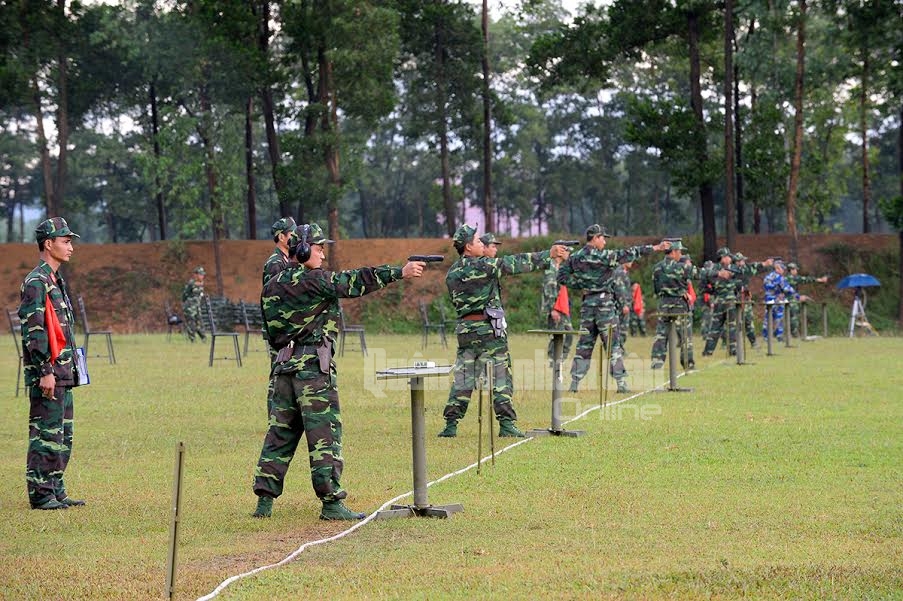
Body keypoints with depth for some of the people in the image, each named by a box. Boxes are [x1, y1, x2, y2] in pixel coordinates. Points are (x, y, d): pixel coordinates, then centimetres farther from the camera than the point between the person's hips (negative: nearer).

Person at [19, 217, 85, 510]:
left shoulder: (56, 281, 17)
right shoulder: (36, 283, -13)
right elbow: (33, 331, -19)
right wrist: (45, 372, -22)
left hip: (63, 373, 10)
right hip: (47, 373, -10)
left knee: (62, 435, 13)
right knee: (46, 433, -6)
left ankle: (56, 491, 18)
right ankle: (40, 495, -3)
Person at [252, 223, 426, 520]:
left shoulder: (272, 286, 13)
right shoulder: (311, 281, -10)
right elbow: (354, 282, -15)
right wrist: (400, 272, -15)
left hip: (285, 363, 8)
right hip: (313, 365, -8)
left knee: (280, 433, 11)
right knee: (325, 433, -6)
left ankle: (265, 501, 10)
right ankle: (331, 503, -7)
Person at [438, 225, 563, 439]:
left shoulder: (452, 274, 8)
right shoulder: (483, 265, -11)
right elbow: (517, 263, -10)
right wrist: (549, 254, -6)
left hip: (465, 329, 5)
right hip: (489, 329, -5)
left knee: (462, 379, 8)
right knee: (500, 378, 0)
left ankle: (450, 425, 4)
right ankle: (506, 424, -2)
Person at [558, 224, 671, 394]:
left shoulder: (574, 257, 5)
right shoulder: (603, 256, -11)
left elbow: (562, 277, 6)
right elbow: (628, 254, -12)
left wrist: (581, 285, 8)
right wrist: (655, 248, -10)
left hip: (587, 303, 5)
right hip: (604, 302, -5)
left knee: (584, 343, 10)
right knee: (613, 343, -1)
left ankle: (574, 382, 6)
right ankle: (621, 383, -3)